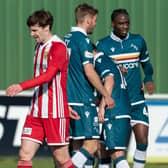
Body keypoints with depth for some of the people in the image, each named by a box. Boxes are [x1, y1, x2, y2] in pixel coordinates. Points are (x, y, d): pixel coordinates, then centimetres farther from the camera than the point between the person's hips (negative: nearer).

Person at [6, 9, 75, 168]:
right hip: (36, 112, 8)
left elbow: (48, 76, -23)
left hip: (55, 112, -8)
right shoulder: (39, 46, 17)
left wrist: (22, 86, -32)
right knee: (24, 155, -2)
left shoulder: (58, 47, -11)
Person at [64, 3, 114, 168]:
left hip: (68, 99, 9)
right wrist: (106, 95, -9)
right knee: (91, 144, -10)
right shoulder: (83, 40, -12)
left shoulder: (67, 38, 15)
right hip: (83, 100, -9)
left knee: (77, 144, 11)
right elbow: (89, 72, -17)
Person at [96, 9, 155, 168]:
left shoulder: (138, 41, 6)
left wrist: (148, 79, 4)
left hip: (137, 101, 2)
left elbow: (146, 63, 21)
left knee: (142, 141, -8)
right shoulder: (102, 45, -3)